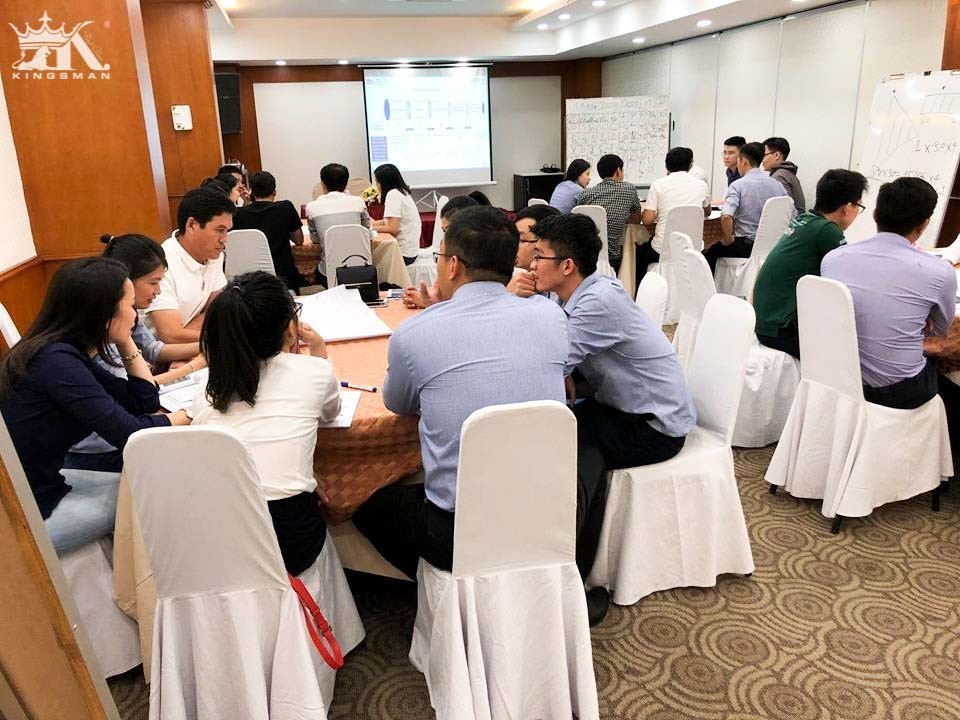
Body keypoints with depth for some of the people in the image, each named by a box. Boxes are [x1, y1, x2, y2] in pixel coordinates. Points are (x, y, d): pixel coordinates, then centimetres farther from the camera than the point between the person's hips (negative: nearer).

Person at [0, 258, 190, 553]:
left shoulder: (67, 354, 4)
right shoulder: (57, 361, -25)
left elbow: (146, 402, 7)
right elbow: (130, 435, -24)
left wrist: (125, 342, 2)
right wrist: (184, 417, -8)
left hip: (40, 485, 9)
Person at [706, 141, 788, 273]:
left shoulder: (738, 185, -13)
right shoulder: (777, 185, 4)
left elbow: (726, 217, -28)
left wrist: (727, 240, -12)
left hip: (746, 246, -7)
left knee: (709, 252, 14)